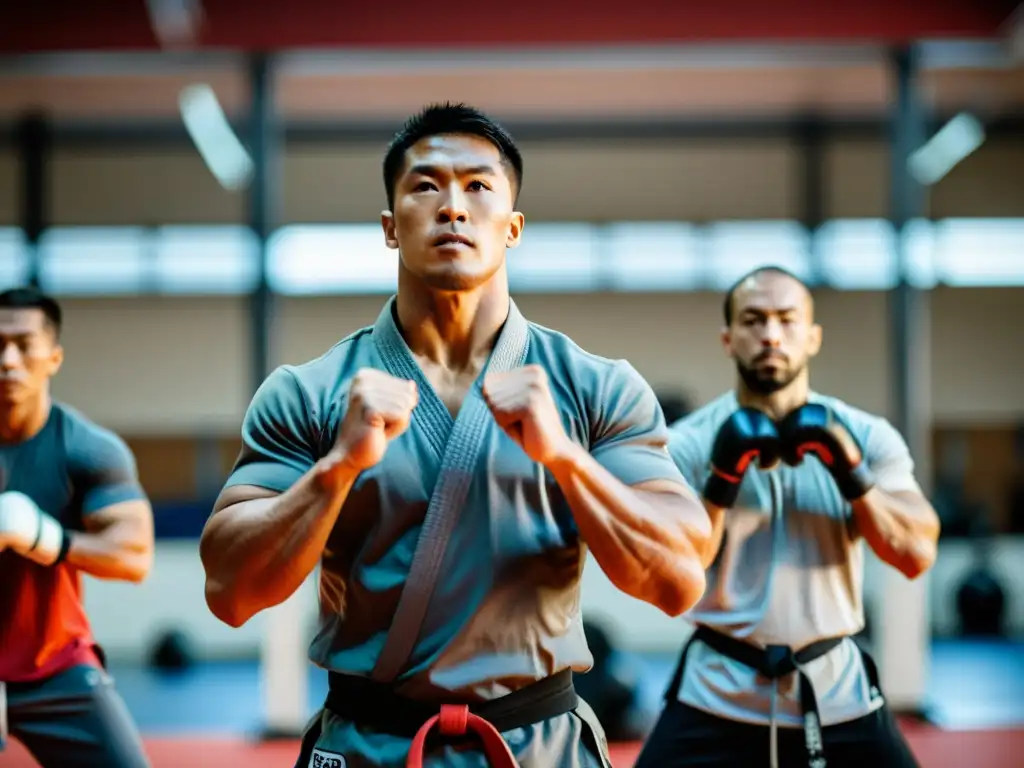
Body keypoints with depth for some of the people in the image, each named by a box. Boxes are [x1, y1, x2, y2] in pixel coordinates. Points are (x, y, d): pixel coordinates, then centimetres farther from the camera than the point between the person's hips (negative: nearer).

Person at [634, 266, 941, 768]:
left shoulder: (866, 437, 0)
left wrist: (849, 470, -20)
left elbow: (917, 555, -8)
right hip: (717, 697, -1)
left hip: (836, 691, 1)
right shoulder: (688, 444, -4)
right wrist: (723, 479, -22)